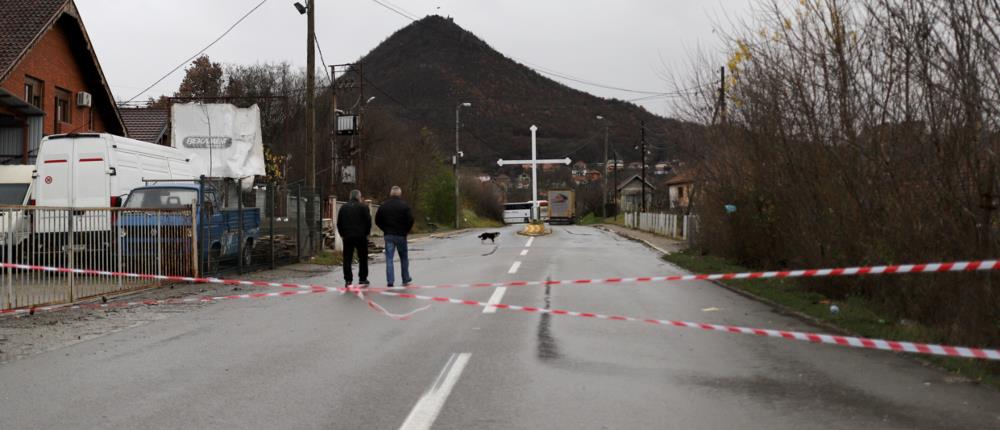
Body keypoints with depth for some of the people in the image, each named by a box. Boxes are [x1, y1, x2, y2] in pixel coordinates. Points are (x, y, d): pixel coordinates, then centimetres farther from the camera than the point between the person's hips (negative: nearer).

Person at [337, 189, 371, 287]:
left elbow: (339, 223, 9)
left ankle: (348, 280, -2)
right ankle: (362, 279, 11)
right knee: (363, 259, 9)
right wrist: (366, 233, 6)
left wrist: (342, 234, 16)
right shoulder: (363, 207, -3)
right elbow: (368, 221, -6)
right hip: (361, 236, -2)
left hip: (347, 236, 3)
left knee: (347, 259, 3)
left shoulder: (343, 208, 9)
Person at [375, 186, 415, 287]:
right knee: (404, 258, 12)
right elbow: (410, 220, -12)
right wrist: (405, 230, 2)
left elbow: (377, 220, 4)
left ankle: (390, 281, -5)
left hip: (388, 235, 2)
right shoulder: (404, 206, -6)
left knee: (389, 258, 2)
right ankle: (406, 279, 19)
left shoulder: (383, 206, 3)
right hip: (401, 235, -1)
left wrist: (385, 229, 12)